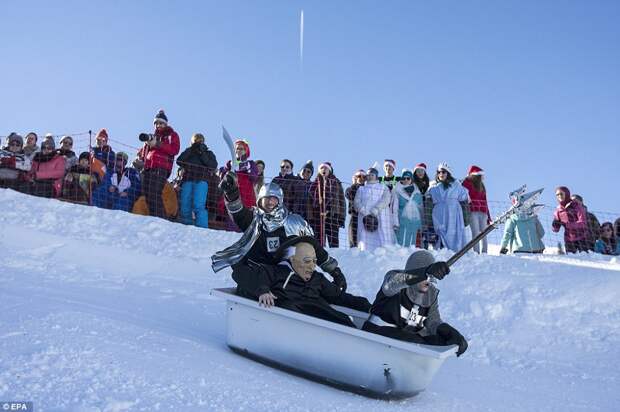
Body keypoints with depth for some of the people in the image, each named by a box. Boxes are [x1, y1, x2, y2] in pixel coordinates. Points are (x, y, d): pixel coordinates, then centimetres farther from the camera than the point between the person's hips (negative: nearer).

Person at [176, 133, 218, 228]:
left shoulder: (208, 153, 22)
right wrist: (190, 149, 1)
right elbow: (179, 161, 5)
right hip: (187, 181, 3)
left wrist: (202, 154, -2)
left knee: (198, 206, -19)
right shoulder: (188, 153, 25)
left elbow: (214, 166, 4)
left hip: (201, 181, -3)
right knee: (185, 206, -5)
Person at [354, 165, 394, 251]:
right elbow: (356, 202, 7)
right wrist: (364, 211, -12)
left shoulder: (384, 188, 16)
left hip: (381, 218, -1)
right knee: (365, 242, -8)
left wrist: (376, 209, -19)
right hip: (365, 218, 1)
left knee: (383, 241, -11)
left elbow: (386, 199, -3)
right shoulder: (361, 189, 22)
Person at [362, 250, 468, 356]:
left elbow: (434, 322, -1)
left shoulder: (431, 293, 4)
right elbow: (390, 284, -41)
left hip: (410, 336, 7)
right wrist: (425, 272, -55)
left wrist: (453, 333, -23)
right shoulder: (394, 276, -15)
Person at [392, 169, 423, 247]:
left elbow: (420, 208, 18)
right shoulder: (397, 191, -2)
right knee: (402, 243, -9)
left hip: (414, 221, 4)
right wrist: (395, 222, -10)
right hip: (402, 221, -4)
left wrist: (421, 223, 16)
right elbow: (394, 207, -5)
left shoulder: (417, 192, 11)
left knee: (411, 244, 6)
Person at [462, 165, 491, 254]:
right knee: (476, 233, -9)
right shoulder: (467, 183, 2)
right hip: (473, 212, -6)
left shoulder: (481, 186, 22)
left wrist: (488, 216, 19)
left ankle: (484, 253, 5)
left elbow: (485, 201, 21)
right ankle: (476, 252, -8)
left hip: (483, 213, 6)